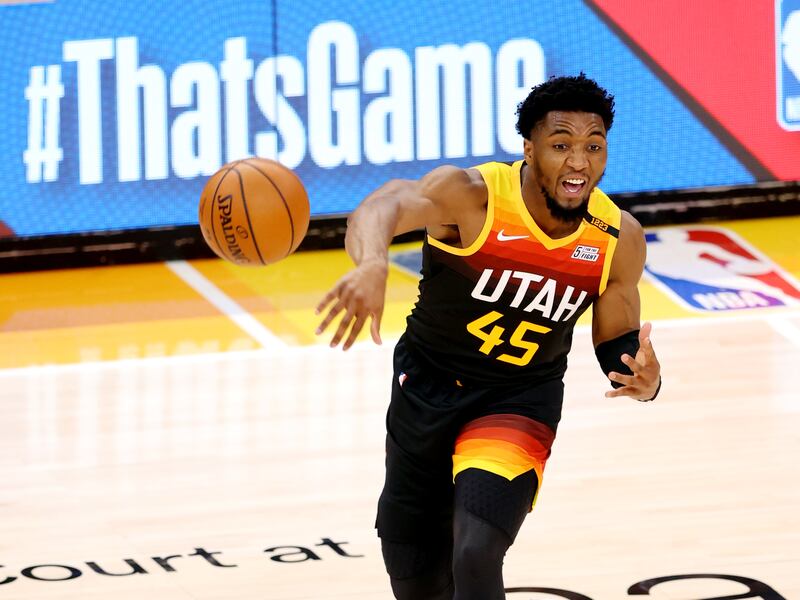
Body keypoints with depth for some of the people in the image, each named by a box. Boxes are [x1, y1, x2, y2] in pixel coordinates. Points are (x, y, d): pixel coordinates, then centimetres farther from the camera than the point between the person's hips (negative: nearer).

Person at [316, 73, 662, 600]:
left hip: (521, 402, 0)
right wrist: (372, 265, -67)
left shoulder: (620, 240, -13)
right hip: (428, 386, 0)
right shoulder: (472, 195, -24)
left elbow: (616, 340, 3)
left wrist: (644, 378, -21)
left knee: (476, 558, -26)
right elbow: (382, 208, -43)